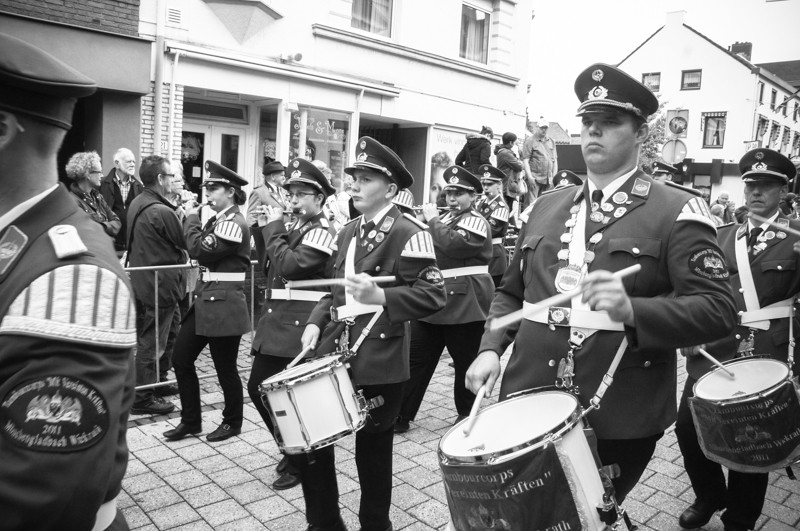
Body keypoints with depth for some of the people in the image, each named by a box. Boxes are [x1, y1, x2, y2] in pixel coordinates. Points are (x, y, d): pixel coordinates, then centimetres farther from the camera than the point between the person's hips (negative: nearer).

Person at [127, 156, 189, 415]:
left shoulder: (137, 203, 7)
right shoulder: (162, 211, -23)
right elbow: (188, 243, -16)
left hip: (142, 279, 10)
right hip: (160, 284, -10)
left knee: (170, 331, 23)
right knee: (152, 342, 1)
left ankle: (157, 382, 36)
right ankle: (142, 398, 12)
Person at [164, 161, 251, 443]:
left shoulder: (235, 223, -15)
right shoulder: (217, 220, 14)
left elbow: (199, 250, -20)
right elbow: (201, 251, 11)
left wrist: (191, 218, -9)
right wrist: (195, 218, 3)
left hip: (224, 305, -9)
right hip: (205, 300, 9)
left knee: (225, 367, 4)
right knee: (181, 359, 11)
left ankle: (232, 422, 24)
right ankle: (191, 421, 24)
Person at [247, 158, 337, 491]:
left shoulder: (322, 231, -12)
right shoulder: (296, 227, 15)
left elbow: (288, 265, -23)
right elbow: (270, 265, 13)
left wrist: (273, 228, -13)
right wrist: (264, 228, 2)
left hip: (300, 327, -9)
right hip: (277, 321, 9)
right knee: (257, 387, 12)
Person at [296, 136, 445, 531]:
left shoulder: (408, 232, -9)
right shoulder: (348, 232, 15)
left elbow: (432, 295, -15)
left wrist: (380, 297, -27)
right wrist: (316, 322, 5)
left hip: (379, 359, -7)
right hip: (336, 348, 7)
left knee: (372, 446, 6)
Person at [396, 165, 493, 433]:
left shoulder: (476, 221, -7)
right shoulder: (446, 219, 17)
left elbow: (453, 245, -25)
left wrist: (433, 220, -12)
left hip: (463, 306, -7)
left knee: (466, 364, 7)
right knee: (417, 361, 7)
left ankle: (466, 416, 24)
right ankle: (401, 416, 14)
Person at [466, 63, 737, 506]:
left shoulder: (677, 211, -4)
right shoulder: (546, 206, 10)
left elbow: (718, 310, -11)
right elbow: (511, 291, 15)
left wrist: (631, 309, -28)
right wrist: (491, 348, -1)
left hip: (618, 420, -3)